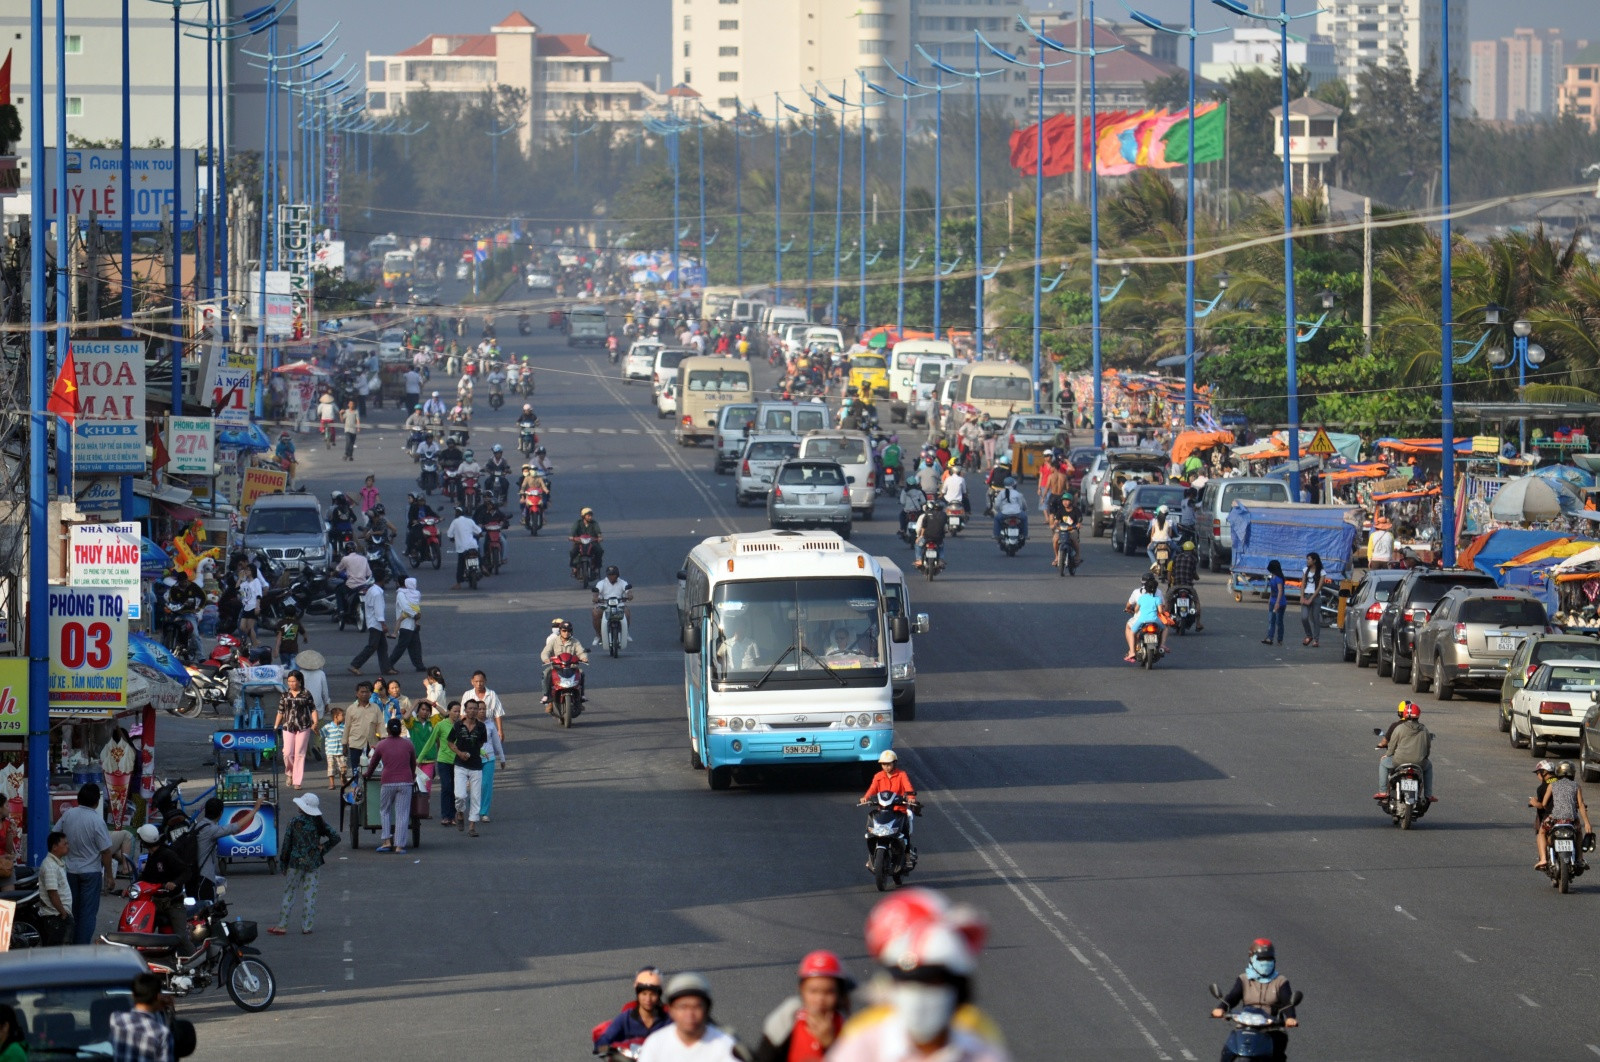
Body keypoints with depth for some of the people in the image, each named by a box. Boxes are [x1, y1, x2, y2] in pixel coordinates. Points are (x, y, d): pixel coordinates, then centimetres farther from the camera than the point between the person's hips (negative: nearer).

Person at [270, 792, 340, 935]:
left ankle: (282, 925, 8)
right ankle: (307, 926, 7)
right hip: (314, 863, 2)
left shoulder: (295, 822, -8)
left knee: (289, 893, 7)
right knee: (310, 894, 7)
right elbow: (335, 838, -4)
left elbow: (287, 843, -4)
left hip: (296, 861, -2)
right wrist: (323, 849, 5)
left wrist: (284, 863, 5)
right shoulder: (319, 822, -1)